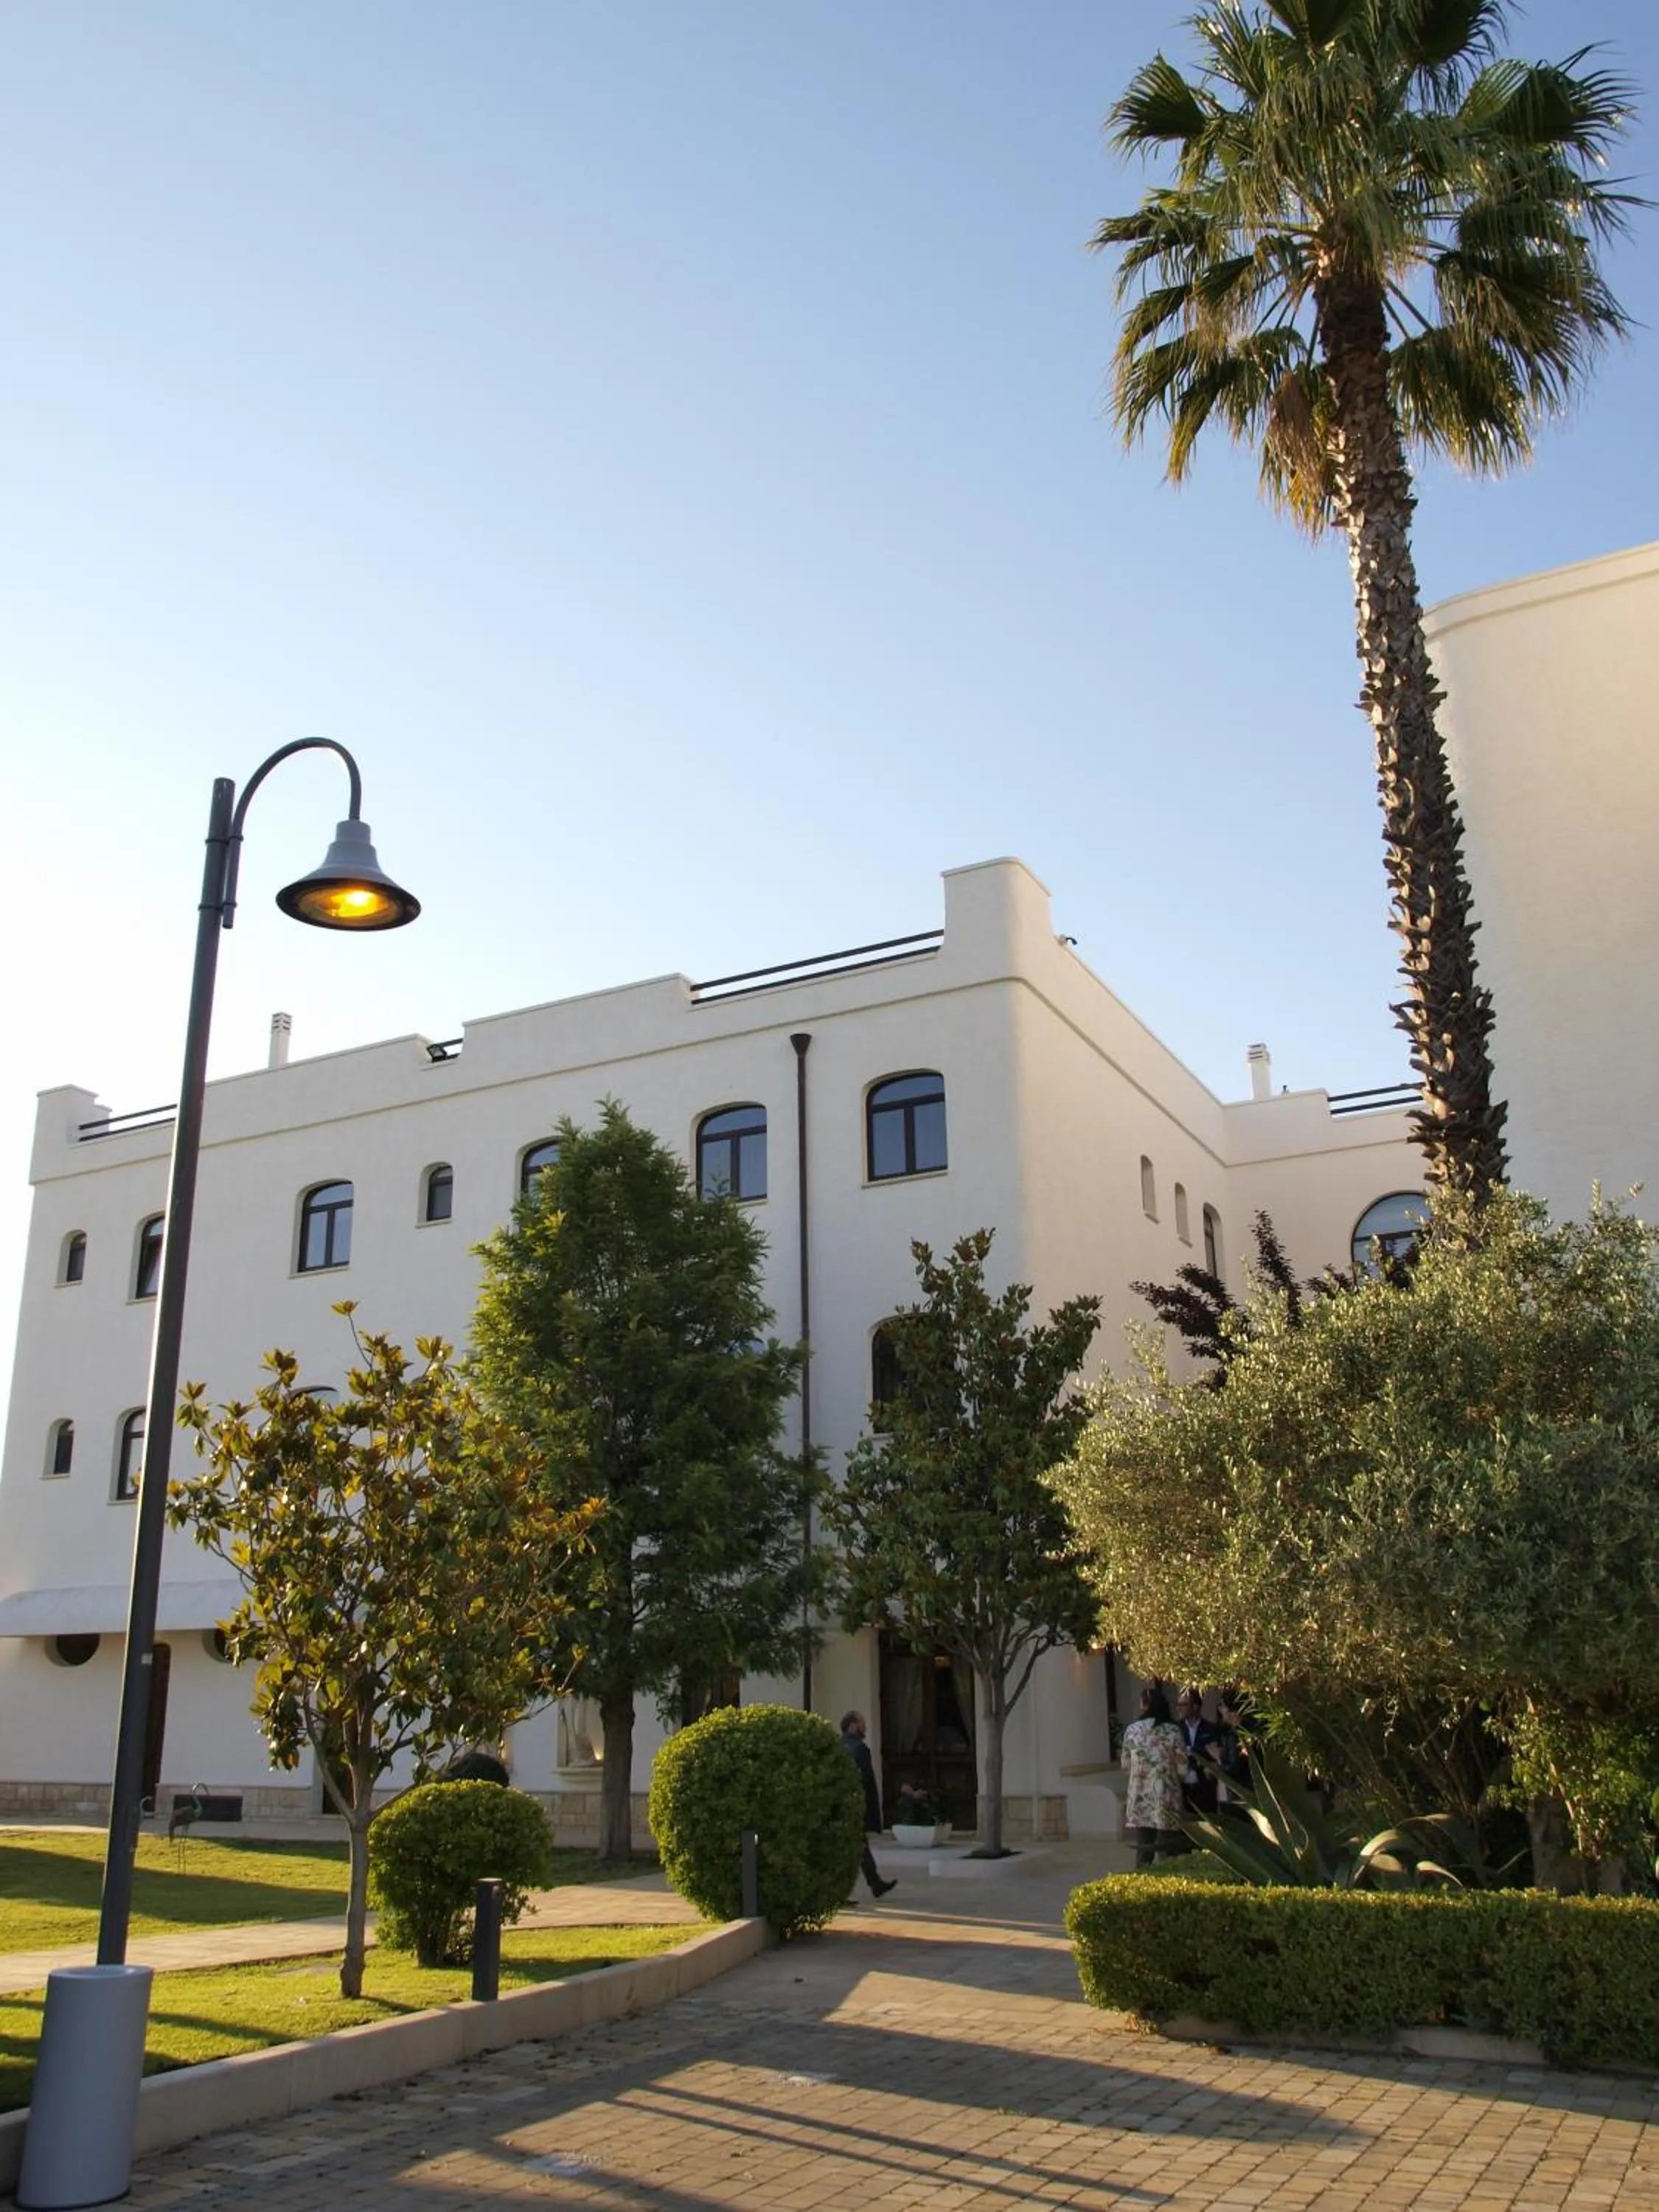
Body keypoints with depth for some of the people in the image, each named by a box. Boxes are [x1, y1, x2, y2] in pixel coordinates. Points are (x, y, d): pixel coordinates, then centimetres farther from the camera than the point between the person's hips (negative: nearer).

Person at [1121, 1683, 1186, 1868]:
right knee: (1166, 1853, 6)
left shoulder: (1132, 1730, 0)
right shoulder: (1173, 1731, -6)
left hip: (1139, 1800, 2)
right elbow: (1182, 1769, -3)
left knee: (1143, 1851, 9)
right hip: (1166, 1800, -2)